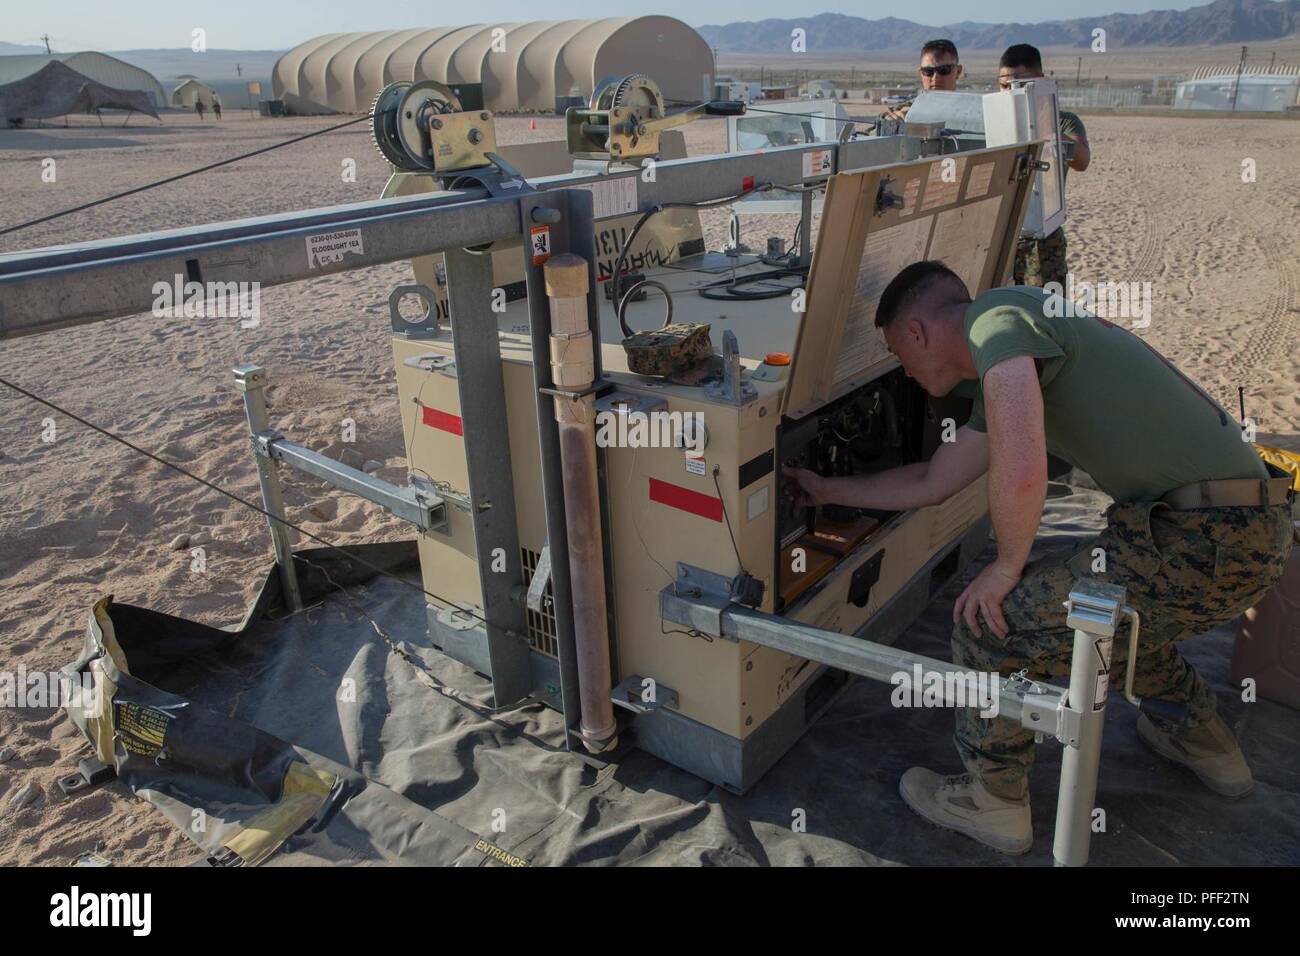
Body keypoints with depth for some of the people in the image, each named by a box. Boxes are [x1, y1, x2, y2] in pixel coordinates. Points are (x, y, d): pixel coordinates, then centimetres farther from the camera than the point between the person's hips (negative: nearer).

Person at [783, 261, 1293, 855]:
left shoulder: (994, 317, -10)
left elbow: (1020, 472, -26)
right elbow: (931, 483, 29)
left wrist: (1007, 567, -7)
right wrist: (826, 490, 38)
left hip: (1198, 543, -10)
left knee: (990, 624, -1)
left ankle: (993, 804, 19)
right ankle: (1206, 745, 49)